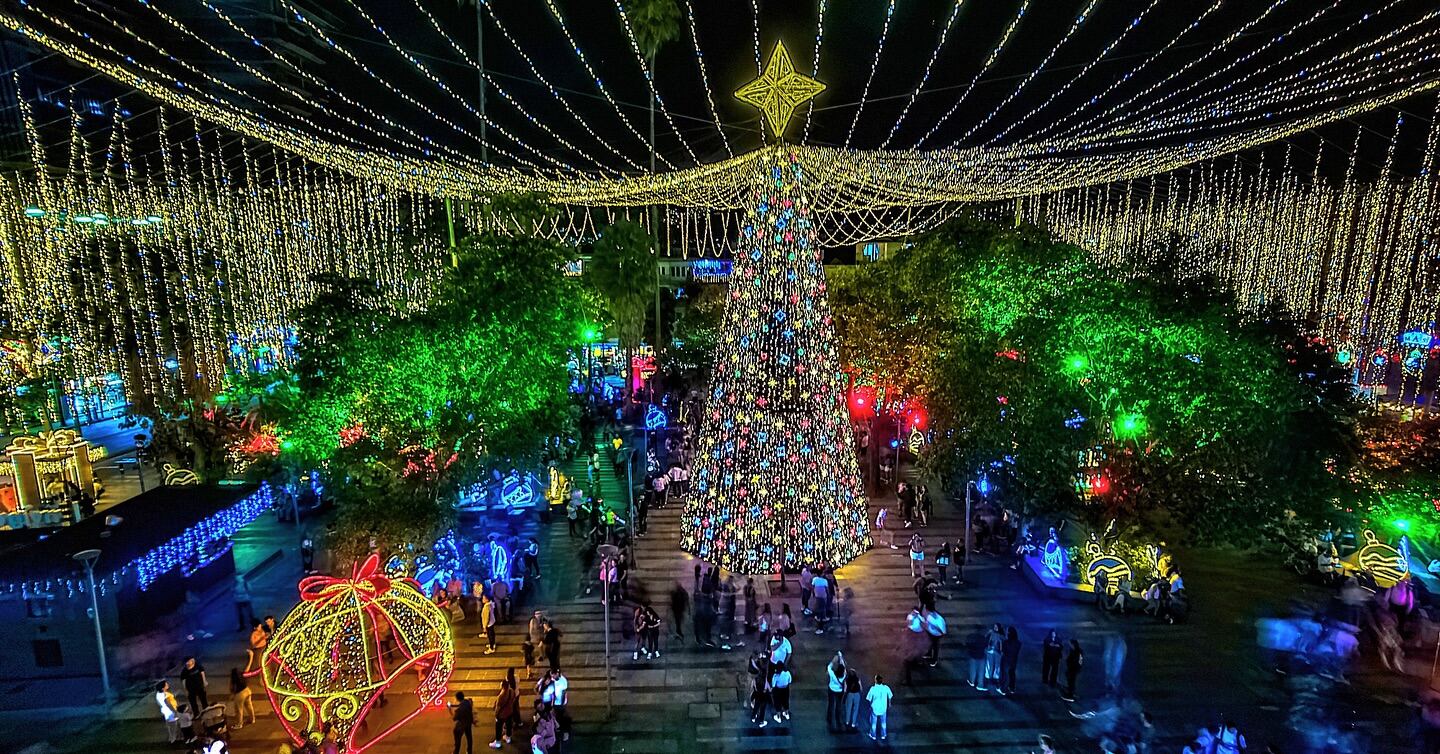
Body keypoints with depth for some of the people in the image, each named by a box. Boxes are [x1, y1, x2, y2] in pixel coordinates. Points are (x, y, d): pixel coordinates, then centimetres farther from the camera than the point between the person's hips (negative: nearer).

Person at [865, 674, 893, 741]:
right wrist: (889, 704, 16)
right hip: (883, 708, 2)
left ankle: (873, 735, 35)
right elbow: (889, 697, -4)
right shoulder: (886, 688, -19)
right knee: (883, 723, 24)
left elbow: (869, 699, -17)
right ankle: (883, 735, 38)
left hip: (874, 708, -2)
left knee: (874, 723, 20)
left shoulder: (873, 688, -26)